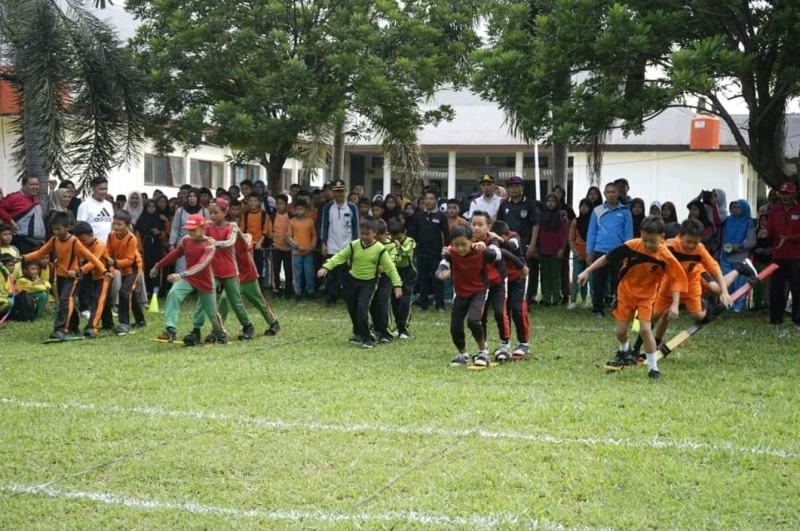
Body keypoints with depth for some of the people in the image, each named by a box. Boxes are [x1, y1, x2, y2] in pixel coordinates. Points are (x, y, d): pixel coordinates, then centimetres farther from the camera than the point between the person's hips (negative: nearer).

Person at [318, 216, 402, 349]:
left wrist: (397, 285, -17)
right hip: (353, 280, 5)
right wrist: (326, 267, -16)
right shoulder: (354, 245, -4)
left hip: (368, 283, -5)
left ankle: (367, 339, -12)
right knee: (352, 309, 12)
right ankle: (358, 334, 33)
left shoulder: (379, 249, -13)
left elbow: (390, 267, -11)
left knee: (362, 308, -19)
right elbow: (340, 257, -3)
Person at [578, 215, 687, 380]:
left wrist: (675, 304, -26)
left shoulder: (665, 257, -23)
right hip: (626, 292, 1)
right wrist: (587, 271, -9)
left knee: (645, 329, -17)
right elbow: (607, 258, -11)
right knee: (621, 331, 6)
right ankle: (624, 352, 42)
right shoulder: (631, 246, -23)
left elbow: (676, 280, -16)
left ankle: (653, 368, -2)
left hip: (646, 295, -1)